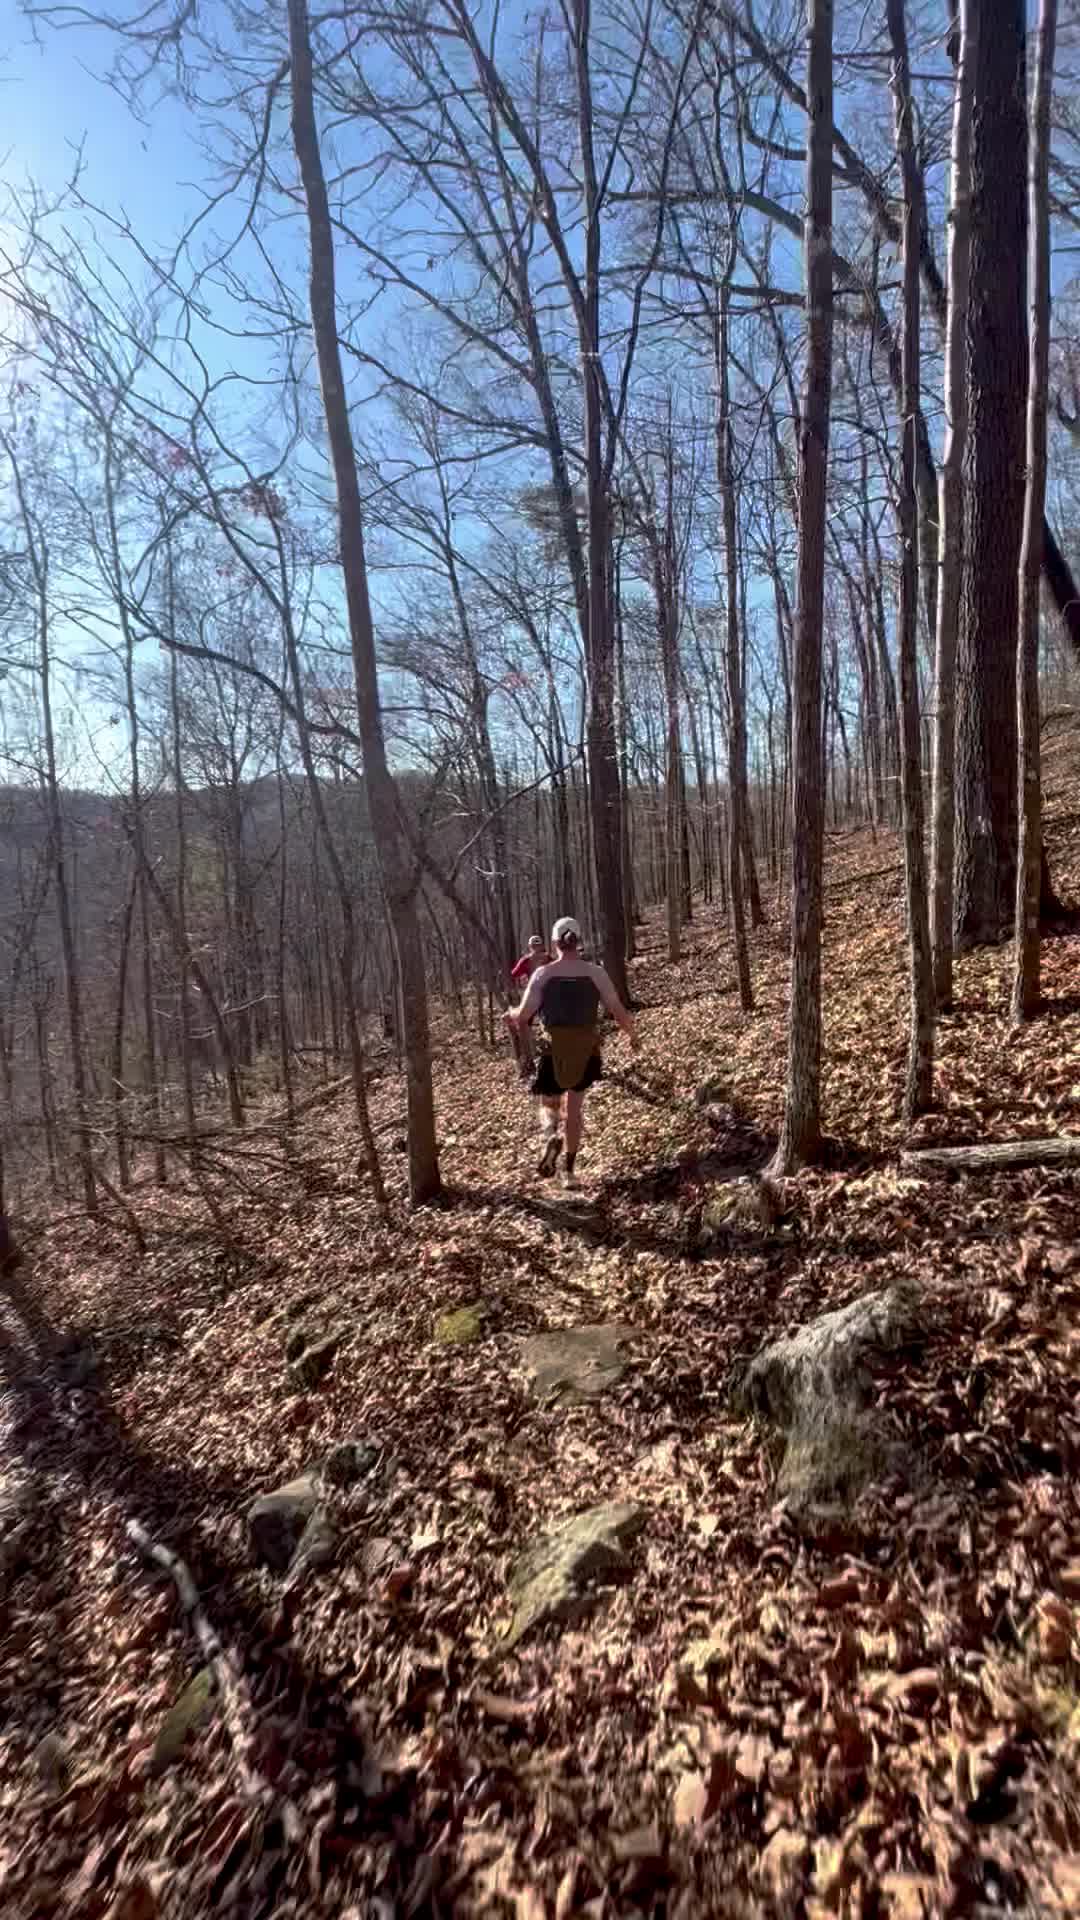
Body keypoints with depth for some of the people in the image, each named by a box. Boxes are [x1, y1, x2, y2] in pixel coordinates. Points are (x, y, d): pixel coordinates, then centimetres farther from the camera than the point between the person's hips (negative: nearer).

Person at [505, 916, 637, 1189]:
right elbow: (619, 1013, -4)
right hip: (585, 1050, 1)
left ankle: (551, 1136, -14)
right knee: (575, 1107, 19)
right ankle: (569, 1169, 20)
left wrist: (511, 1015, 17)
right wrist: (632, 1033, 16)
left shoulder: (543, 974, -7)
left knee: (549, 1104, 19)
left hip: (553, 1050, -1)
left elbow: (524, 1015, -6)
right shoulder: (595, 972, -5)